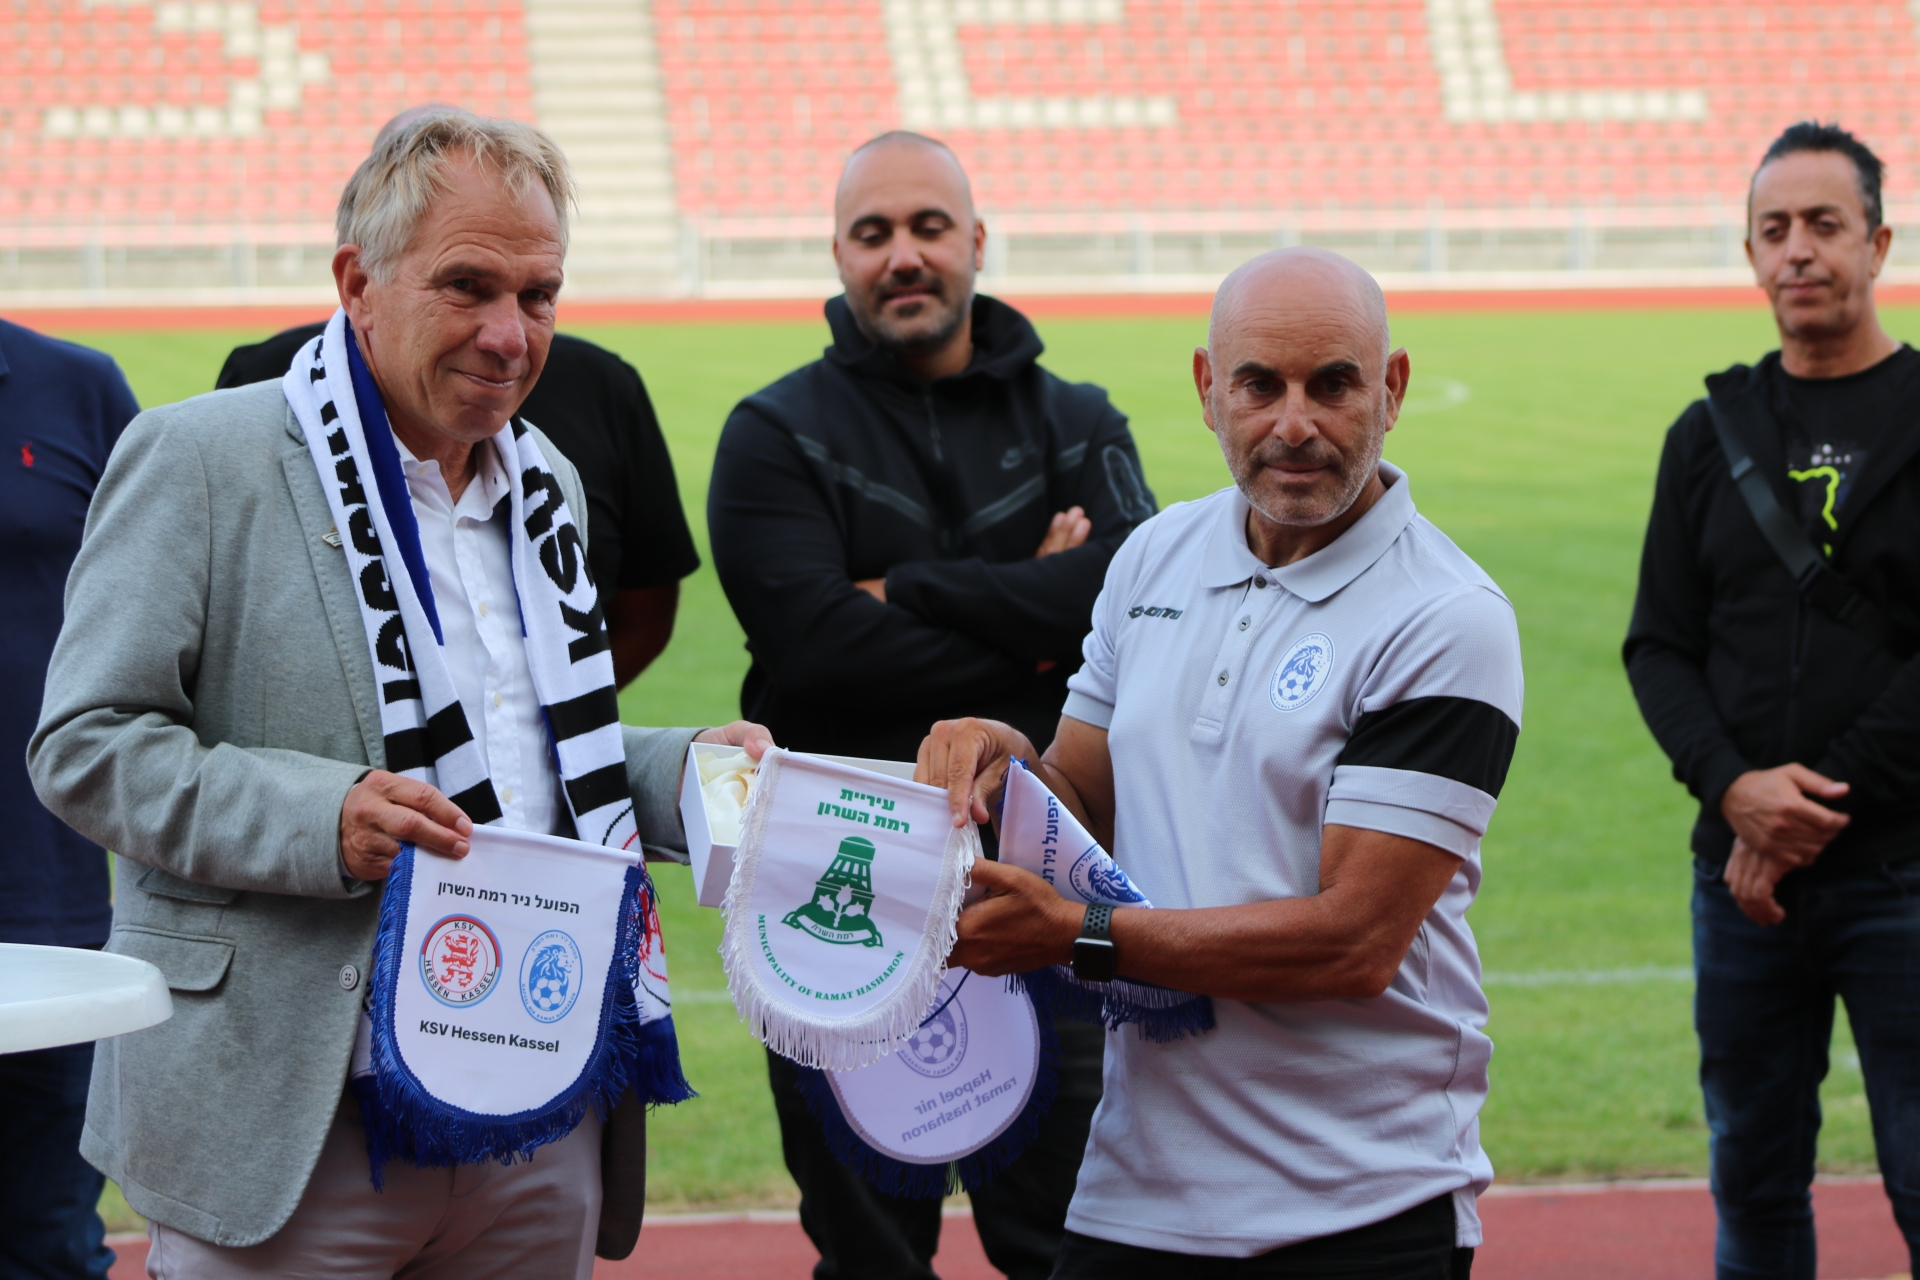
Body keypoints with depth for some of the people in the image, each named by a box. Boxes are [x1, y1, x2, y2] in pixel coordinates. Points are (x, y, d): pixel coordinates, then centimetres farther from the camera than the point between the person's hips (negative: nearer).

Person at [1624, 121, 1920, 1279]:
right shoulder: (1713, 435, 12)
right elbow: (1661, 646, 9)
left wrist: (1816, 810, -12)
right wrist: (1734, 786, -10)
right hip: (1743, 877, 4)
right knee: (1753, 1177, 10)